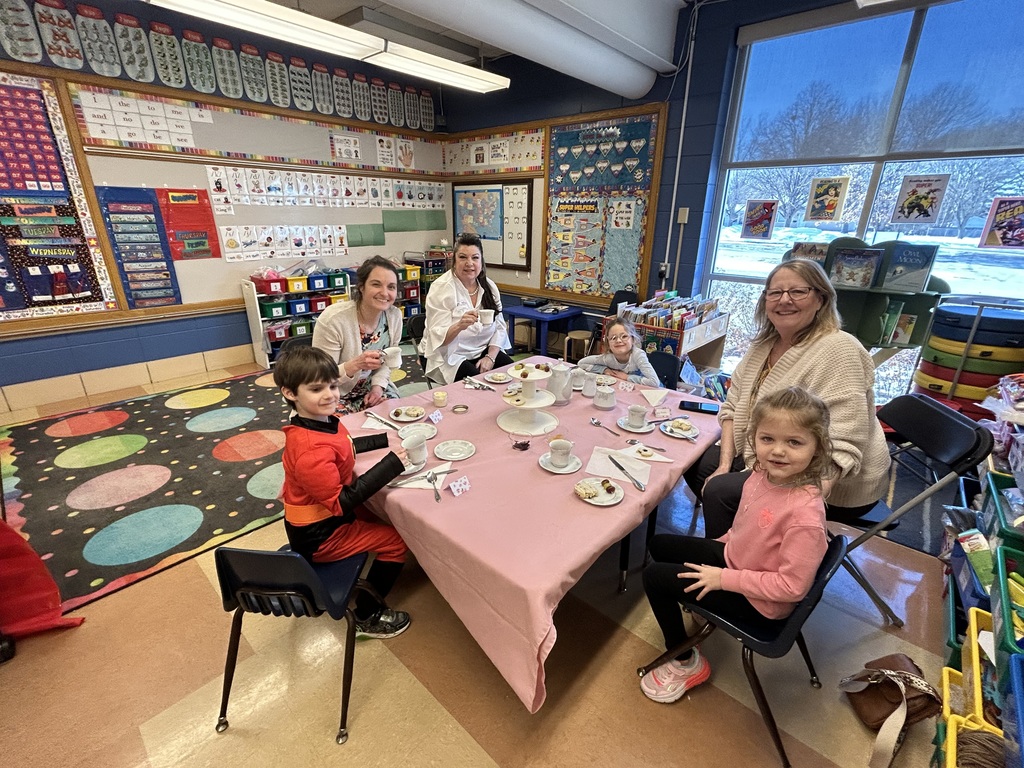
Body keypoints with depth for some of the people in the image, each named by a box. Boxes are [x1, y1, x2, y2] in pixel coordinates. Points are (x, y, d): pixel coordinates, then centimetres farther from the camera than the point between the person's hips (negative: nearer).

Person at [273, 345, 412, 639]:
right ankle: (367, 617, 14)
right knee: (397, 541, -5)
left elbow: (343, 448, 14)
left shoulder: (323, 421, -6)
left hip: (323, 515, 9)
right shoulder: (310, 450, -35)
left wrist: (383, 438, 7)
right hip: (318, 537, -9)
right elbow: (340, 502, -32)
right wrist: (390, 465, -35)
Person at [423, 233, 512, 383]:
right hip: (450, 357, -4)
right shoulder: (441, 288, -12)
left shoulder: (489, 286, 3)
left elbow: (499, 327, 4)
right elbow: (438, 338, -18)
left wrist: (490, 357, -12)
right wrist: (460, 326, -38)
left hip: (484, 351, 5)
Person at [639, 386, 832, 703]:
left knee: (653, 576, -5)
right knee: (660, 544, 15)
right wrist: (720, 545, 5)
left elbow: (792, 586, -29)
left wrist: (723, 578, -24)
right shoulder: (763, 474, -13)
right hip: (735, 558, 7)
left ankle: (686, 664, 17)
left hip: (760, 603, -7)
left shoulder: (805, 513, -35)